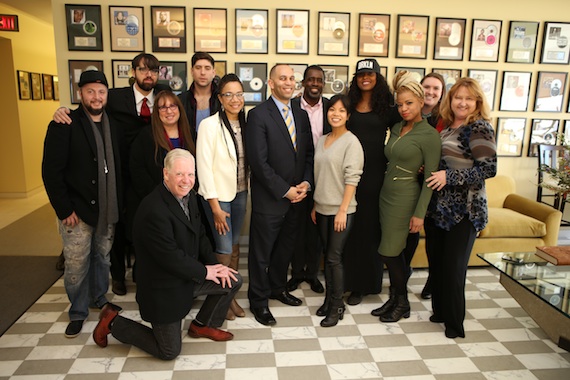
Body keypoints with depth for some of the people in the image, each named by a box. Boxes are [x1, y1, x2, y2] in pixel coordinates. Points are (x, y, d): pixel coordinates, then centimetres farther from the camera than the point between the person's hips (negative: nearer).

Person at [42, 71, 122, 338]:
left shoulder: (112, 125, 8)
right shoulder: (64, 125, -8)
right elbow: (51, 171, -11)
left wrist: (118, 203, 5)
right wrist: (64, 210, -14)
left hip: (107, 210, 4)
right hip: (77, 210, -4)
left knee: (102, 257, 16)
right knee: (77, 265, 4)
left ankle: (99, 298, 37)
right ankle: (78, 312, 24)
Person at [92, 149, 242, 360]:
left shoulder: (189, 195, -2)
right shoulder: (154, 210, -30)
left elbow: (199, 236, 6)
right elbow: (171, 257, -29)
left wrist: (214, 265, -6)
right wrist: (204, 272, -15)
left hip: (188, 275, 8)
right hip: (163, 289, -8)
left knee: (233, 281, 4)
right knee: (169, 352, 6)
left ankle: (203, 325, 25)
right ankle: (113, 322, 21)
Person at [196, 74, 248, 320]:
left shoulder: (245, 124, 2)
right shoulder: (209, 125, -13)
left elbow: (249, 160, 8)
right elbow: (204, 166, -14)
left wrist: (248, 190, 1)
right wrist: (215, 206, -15)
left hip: (240, 193, 5)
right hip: (218, 195, -5)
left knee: (234, 245, 13)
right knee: (224, 249, -1)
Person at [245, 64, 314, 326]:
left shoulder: (302, 115, 10)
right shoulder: (259, 115, -10)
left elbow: (308, 154, 12)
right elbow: (259, 161, -16)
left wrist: (306, 183, -4)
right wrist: (285, 190, -15)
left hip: (296, 196, 6)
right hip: (269, 198, -6)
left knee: (286, 247, 19)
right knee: (261, 252, 7)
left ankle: (277, 287, 40)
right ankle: (258, 300, 24)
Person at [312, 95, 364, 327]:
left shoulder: (351, 142, -10)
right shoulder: (322, 140, 10)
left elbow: (352, 179, -15)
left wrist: (343, 210, -18)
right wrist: (315, 205, 12)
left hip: (341, 210, -6)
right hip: (322, 208, 6)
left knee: (334, 258, -2)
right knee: (327, 256, 13)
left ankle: (337, 306, 13)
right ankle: (329, 299, 26)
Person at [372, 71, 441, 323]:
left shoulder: (429, 135, -11)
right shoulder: (396, 128, 10)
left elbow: (431, 178, -13)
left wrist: (419, 213, -15)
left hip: (405, 198, -6)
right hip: (386, 193, 7)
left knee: (390, 252, 0)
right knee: (393, 253, 12)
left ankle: (402, 303, 20)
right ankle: (394, 299, 27)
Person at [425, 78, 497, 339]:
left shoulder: (479, 128, -9)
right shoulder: (447, 128, 13)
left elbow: (489, 168, -18)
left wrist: (449, 177, -21)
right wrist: (428, 171, 4)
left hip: (464, 211, -7)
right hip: (438, 207, 7)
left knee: (453, 267, -2)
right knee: (435, 262, 13)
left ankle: (454, 322, 16)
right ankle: (440, 311, 31)